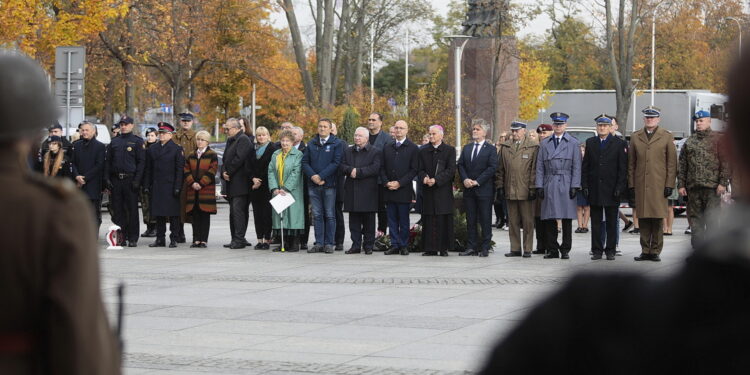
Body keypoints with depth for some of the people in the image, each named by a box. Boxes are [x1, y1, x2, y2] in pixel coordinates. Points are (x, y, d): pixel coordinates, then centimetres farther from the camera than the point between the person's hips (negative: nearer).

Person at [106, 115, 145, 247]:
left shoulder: (137, 141, 2)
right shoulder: (114, 141, 15)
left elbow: (141, 162, -3)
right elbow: (108, 161, 15)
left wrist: (137, 180, -12)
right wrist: (107, 178, 4)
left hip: (131, 180, -4)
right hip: (115, 180, 4)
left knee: (132, 210, -3)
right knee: (117, 210, 4)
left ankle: (133, 239, 1)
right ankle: (120, 237, 10)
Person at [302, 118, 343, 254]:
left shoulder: (337, 144, 0)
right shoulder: (312, 144, 13)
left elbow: (336, 163, -9)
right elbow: (305, 162, 8)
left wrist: (321, 176, -15)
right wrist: (312, 176, -10)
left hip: (329, 184, -4)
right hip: (313, 185, 4)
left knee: (329, 215, 1)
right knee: (317, 215, 5)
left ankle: (329, 244, 5)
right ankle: (319, 243, 8)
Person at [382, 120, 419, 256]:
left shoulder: (413, 148, 1)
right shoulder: (387, 148, 15)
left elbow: (414, 170, -5)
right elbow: (382, 168, 13)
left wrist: (399, 183, -12)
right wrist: (386, 182, -4)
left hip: (404, 190, -4)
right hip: (389, 190, 4)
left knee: (403, 220, 0)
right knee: (392, 219, 4)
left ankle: (404, 246, 5)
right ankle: (394, 245, 8)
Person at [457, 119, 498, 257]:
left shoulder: (491, 149, -1)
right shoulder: (466, 148, 15)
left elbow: (492, 168, -10)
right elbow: (460, 165, 10)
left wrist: (477, 181, -15)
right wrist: (465, 179, -8)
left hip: (484, 189, -5)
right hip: (469, 189, 5)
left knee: (485, 220, -1)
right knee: (470, 220, 6)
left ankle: (485, 248, 3)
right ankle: (471, 247, 9)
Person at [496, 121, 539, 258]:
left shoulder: (533, 147, -1)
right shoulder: (505, 147, 13)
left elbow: (535, 169, -4)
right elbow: (500, 168, 15)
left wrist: (533, 188, -9)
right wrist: (500, 186, 7)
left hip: (526, 191, -4)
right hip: (509, 191, 4)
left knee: (527, 221, 1)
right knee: (513, 221, 7)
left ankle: (527, 249, 7)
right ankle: (515, 249, 12)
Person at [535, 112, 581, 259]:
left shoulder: (573, 143, 5)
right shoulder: (545, 144, 12)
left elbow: (576, 167, 1)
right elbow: (540, 167, 10)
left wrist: (574, 186, -7)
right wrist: (539, 186, 2)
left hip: (566, 185, -2)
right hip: (549, 186, 2)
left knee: (567, 219, -1)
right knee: (549, 219, 1)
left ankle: (565, 250, 6)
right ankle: (552, 250, 8)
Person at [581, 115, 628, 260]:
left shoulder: (619, 144, 1)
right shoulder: (590, 143, 10)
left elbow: (623, 168, -2)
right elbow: (585, 167, 9)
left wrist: (619, 187, -10)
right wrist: (585, 186, 0)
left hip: (612, 190, -2)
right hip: (594, 191, 2)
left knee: (611, 222, 3)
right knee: (596, 222, 5)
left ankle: (610, 250, 9)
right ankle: (597, 250, 10)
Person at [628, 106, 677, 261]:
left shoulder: (667, 137, 6)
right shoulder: (635, 137, 12)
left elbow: (672, 163, 4)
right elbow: (631, 163, 12)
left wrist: (669, 185, -4)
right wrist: (631, 185, 6)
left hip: (659, 185, -2)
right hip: (640, 185, 2)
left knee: (658, 219, -2)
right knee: (643, 219, 2)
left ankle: (655, 251, 4)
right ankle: (645, 251, 8)